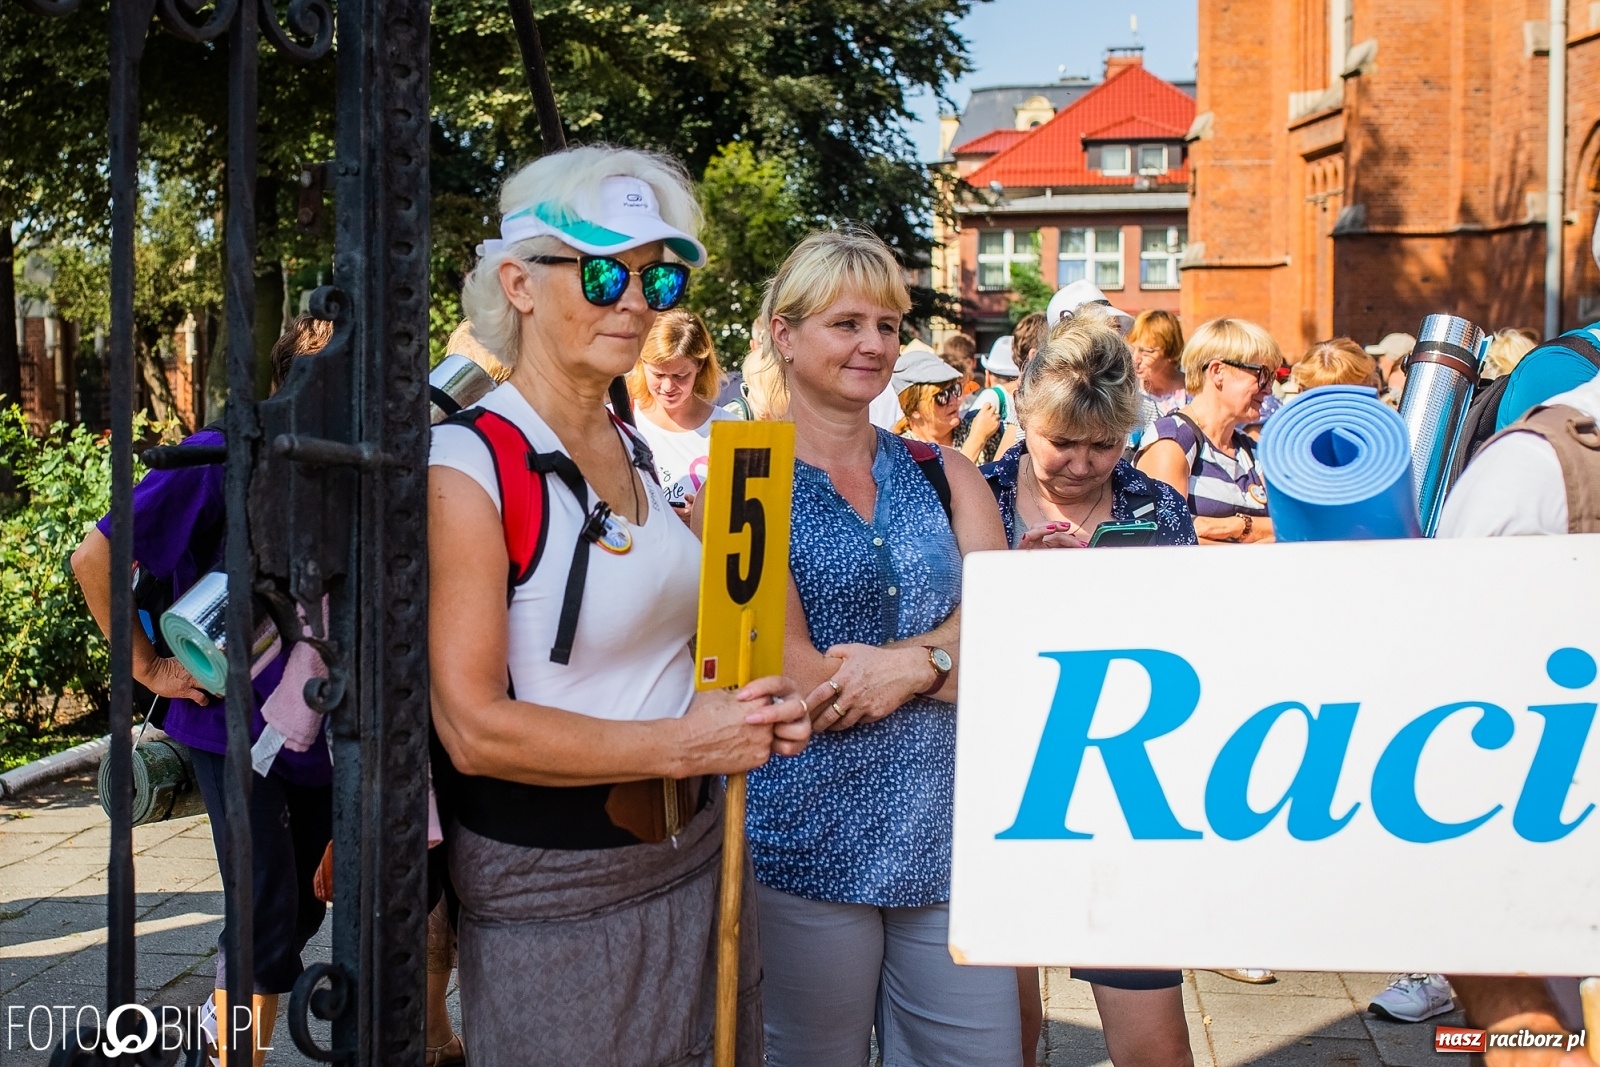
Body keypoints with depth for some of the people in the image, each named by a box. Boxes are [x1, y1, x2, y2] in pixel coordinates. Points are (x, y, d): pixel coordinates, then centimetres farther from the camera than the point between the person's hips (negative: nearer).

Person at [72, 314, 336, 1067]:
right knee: (268, 921, -6)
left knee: (300, 913, 14)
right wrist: (149, 669, -7)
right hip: (235, 729, -5)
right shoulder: (221, 458, -13)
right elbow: (94, 559, -9)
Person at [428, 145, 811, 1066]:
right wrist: (684, 743, -22)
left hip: (695, 853, 7)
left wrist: (753, 712, 0)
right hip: (555, 893, -7)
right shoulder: (469, 466, -16)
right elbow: (472, 728, -21)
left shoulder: (637, 451, 8)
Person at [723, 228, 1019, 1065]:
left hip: (947, 829, 4)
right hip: (812, 833, -4)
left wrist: (908, 662, -16)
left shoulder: (943, 474, 10)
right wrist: (954, 658, -10)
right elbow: (797, 678, -12)